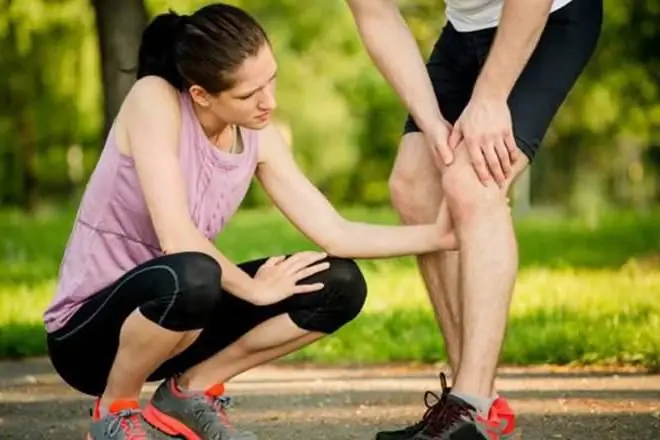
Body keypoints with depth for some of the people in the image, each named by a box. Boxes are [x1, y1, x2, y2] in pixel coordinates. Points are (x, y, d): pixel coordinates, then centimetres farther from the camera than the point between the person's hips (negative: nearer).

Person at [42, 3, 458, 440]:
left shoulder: (258, 137, -4)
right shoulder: (154, 99, -22)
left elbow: (335, 233, -4)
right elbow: (177, 238, -28)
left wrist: (438, 234, -11)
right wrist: (254, 288, -16)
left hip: (168, 309, 7)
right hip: (88, 329, -6)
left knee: (340, 286, -6)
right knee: (191, 277, -40)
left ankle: (191, 391, 5)